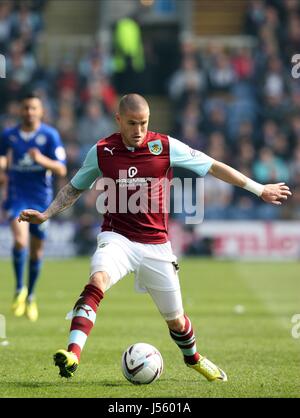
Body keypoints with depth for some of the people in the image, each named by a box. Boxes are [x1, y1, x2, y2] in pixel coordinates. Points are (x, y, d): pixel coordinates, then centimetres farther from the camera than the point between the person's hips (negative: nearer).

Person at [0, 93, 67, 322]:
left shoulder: (50, 135, -5)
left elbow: (61, 169, -11)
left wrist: (42, 159, -28)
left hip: (41, 198, 0)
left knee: (37, 250, 9)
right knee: (20, 240, -24)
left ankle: (31, 296, 28)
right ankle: (20, 290, -9)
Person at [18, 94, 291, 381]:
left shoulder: (165, 146, -6)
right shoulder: (101, 151, -3)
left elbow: (213, 167, 1)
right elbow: (75, 187, 14)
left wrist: (259, 189, 4)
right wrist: (45, 215, 3)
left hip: (155, 244, 1)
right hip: (117, 237, -1)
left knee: (175, 319, 10)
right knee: (97, 280, -34)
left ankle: (193, 358, 43)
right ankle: (73, 353, -43)